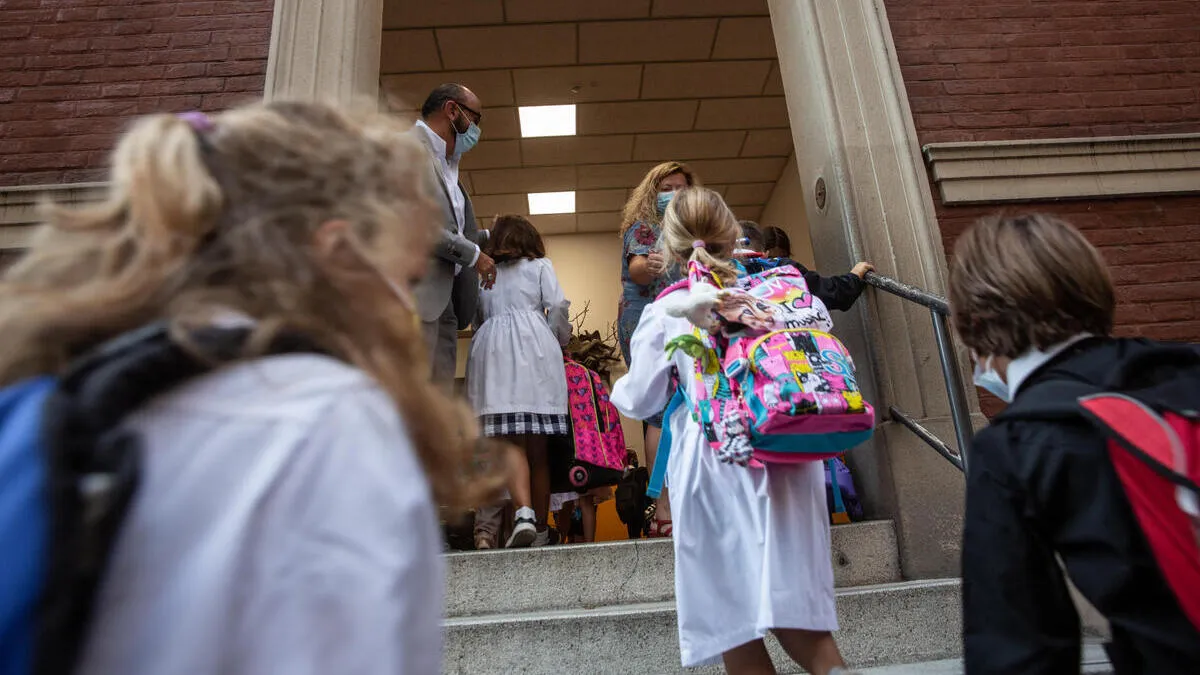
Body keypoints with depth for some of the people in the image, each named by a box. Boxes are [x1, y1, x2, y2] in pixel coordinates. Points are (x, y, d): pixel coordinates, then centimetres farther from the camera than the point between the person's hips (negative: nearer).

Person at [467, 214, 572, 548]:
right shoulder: (540, 266, 16)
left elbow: (476, 316, 15)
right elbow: (558, 306, 3)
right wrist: (559, 342, 17)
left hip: (492, 350, 1)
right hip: (534, 348, 0)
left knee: (510, 439, -9)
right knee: (538, 445, 2)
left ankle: (523, 512, -29)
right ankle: (541, 528, 4)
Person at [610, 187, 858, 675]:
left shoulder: (665, 312, -3)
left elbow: (639, 400, 3)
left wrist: (618, 387, 23)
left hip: (714, 464, -3)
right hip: (788, 458, 3)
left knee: (729, 612, 11)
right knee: (791, 603, 12)